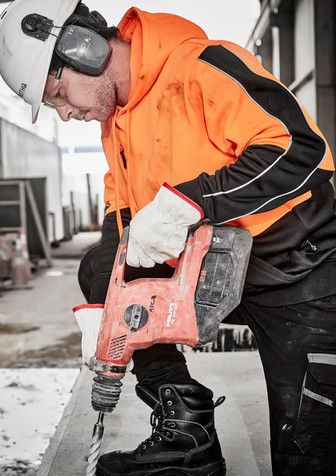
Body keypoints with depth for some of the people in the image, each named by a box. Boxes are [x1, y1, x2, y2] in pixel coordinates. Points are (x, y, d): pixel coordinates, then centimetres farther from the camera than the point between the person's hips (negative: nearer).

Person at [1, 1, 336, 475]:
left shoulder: (204, 69, -22)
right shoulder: (115, 120, 7)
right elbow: (121, 212, 9)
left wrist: (187, 201, -33)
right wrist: (101, 311, -2)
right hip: (215, 275, 8)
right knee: (98, 268, 2)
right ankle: (185, 425, 1)